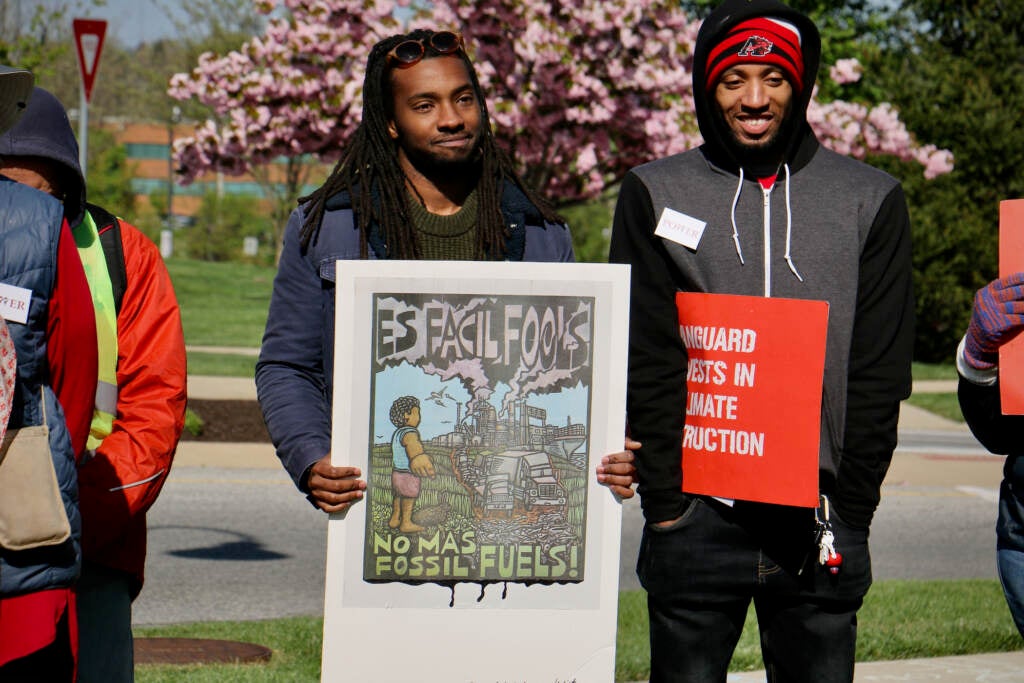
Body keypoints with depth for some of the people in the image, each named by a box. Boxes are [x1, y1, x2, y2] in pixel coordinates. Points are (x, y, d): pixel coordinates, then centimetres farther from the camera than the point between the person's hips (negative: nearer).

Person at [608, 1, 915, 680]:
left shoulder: (872, 201, 8)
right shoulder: (656, 195, 7)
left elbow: (880, 375, 5)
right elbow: (644, 365, 2)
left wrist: (849, 512, -1)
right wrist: (666, 501, -5)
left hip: (821, 521, 1)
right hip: (696, 521, 0)